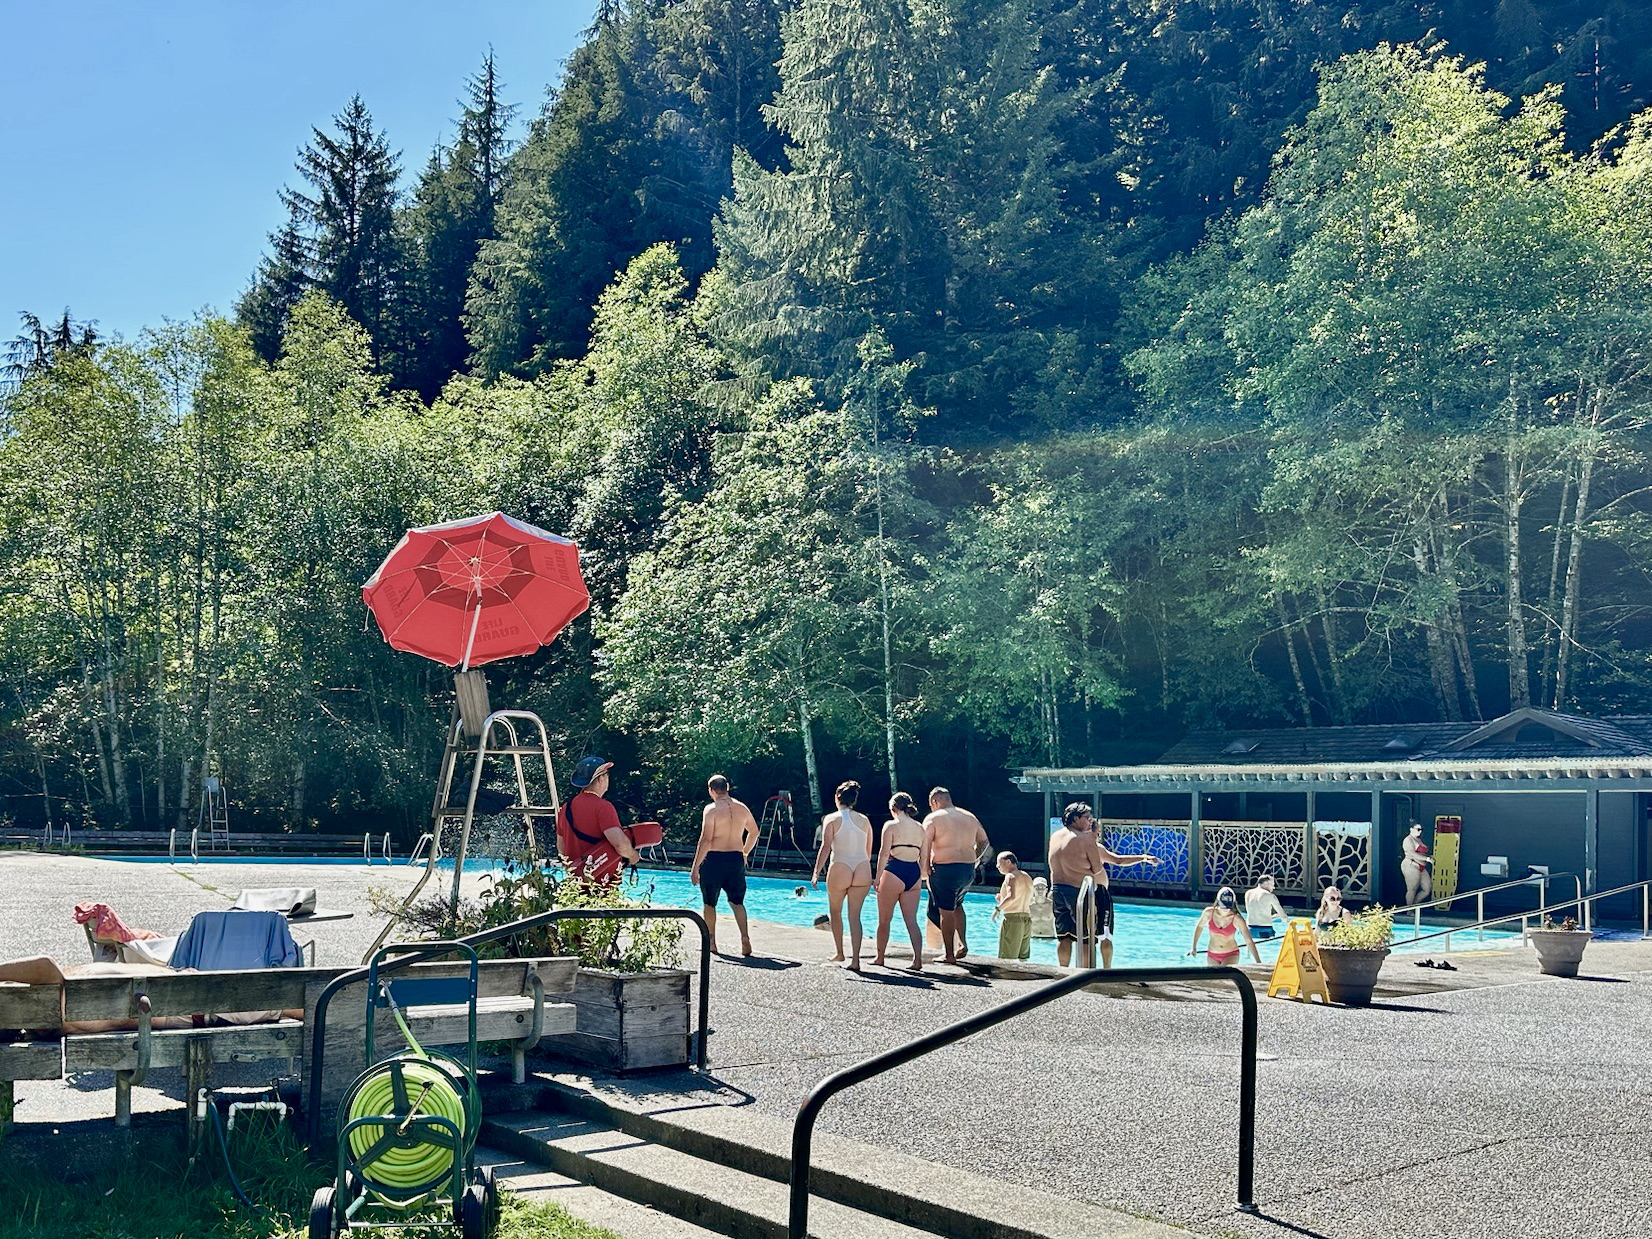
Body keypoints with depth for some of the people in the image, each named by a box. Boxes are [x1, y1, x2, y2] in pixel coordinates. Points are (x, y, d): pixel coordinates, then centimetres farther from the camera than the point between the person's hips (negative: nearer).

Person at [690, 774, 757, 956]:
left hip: (714, 859, -4)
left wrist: (695, 866, -13)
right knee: (737, 901, 10)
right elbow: (754, 832, 19)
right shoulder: (742, 808, 6)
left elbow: (706, 840, -16)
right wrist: (745, 853, 32)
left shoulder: (711, 809, -10)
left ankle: (711, 942, 17)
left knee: (710, 903, 11)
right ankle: (745, 938, -9)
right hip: (736, 859, 4)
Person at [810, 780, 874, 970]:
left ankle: (839, 954, 26)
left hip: (840, 869, -3)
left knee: (835, 911, 18)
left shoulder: (832, 819, -1)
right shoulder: (864, 820, 10)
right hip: (862, 869, 3)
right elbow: (869, 851, 13)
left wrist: (816, 872, -11)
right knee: (855, 915, 4)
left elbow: (825, 847, -10)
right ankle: (855, 959, -4)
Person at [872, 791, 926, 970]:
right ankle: (918, 960, -6)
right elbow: (923, 857, 13)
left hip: (894, 873, -5)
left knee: (884, 920, 9)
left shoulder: (891, 825, -4)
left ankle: (880, 958, 18)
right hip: (914, 874, 5)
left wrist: (878, 878, -7)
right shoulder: (920, 828, 12)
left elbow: (884, 853, -9)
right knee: (912, 920, 5)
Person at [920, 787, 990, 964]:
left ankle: (949, 954, 5)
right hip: (968, 870, 6)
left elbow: (924, 847, -16)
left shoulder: (933, 818, -4)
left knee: (946, 911, 2)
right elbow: (984, 842, 21)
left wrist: (925, 867, -7)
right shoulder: (970, 817, 13)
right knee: (957, 904, 27)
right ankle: (961, 943, 17)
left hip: (944, 870, -6)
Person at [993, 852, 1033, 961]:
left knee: (1006, 960, -8)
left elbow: (1011, 896, -24)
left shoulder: (1011, 876, -7)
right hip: (1027, 920, 8)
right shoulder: (1027, 877, 17)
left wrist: (998, 908, -13)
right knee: (1023, 959, 10)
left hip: (1012, 919, -8)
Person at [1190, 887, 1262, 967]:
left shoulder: (1237, 919, -19)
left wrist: (1259, 963, -21)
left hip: (1231, 955, -3)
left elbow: (1249, 941, -18)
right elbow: (1199, 927, 7)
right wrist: (1194, 948, 11)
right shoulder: (1209, 913, -13)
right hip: (1212, 955, 3)